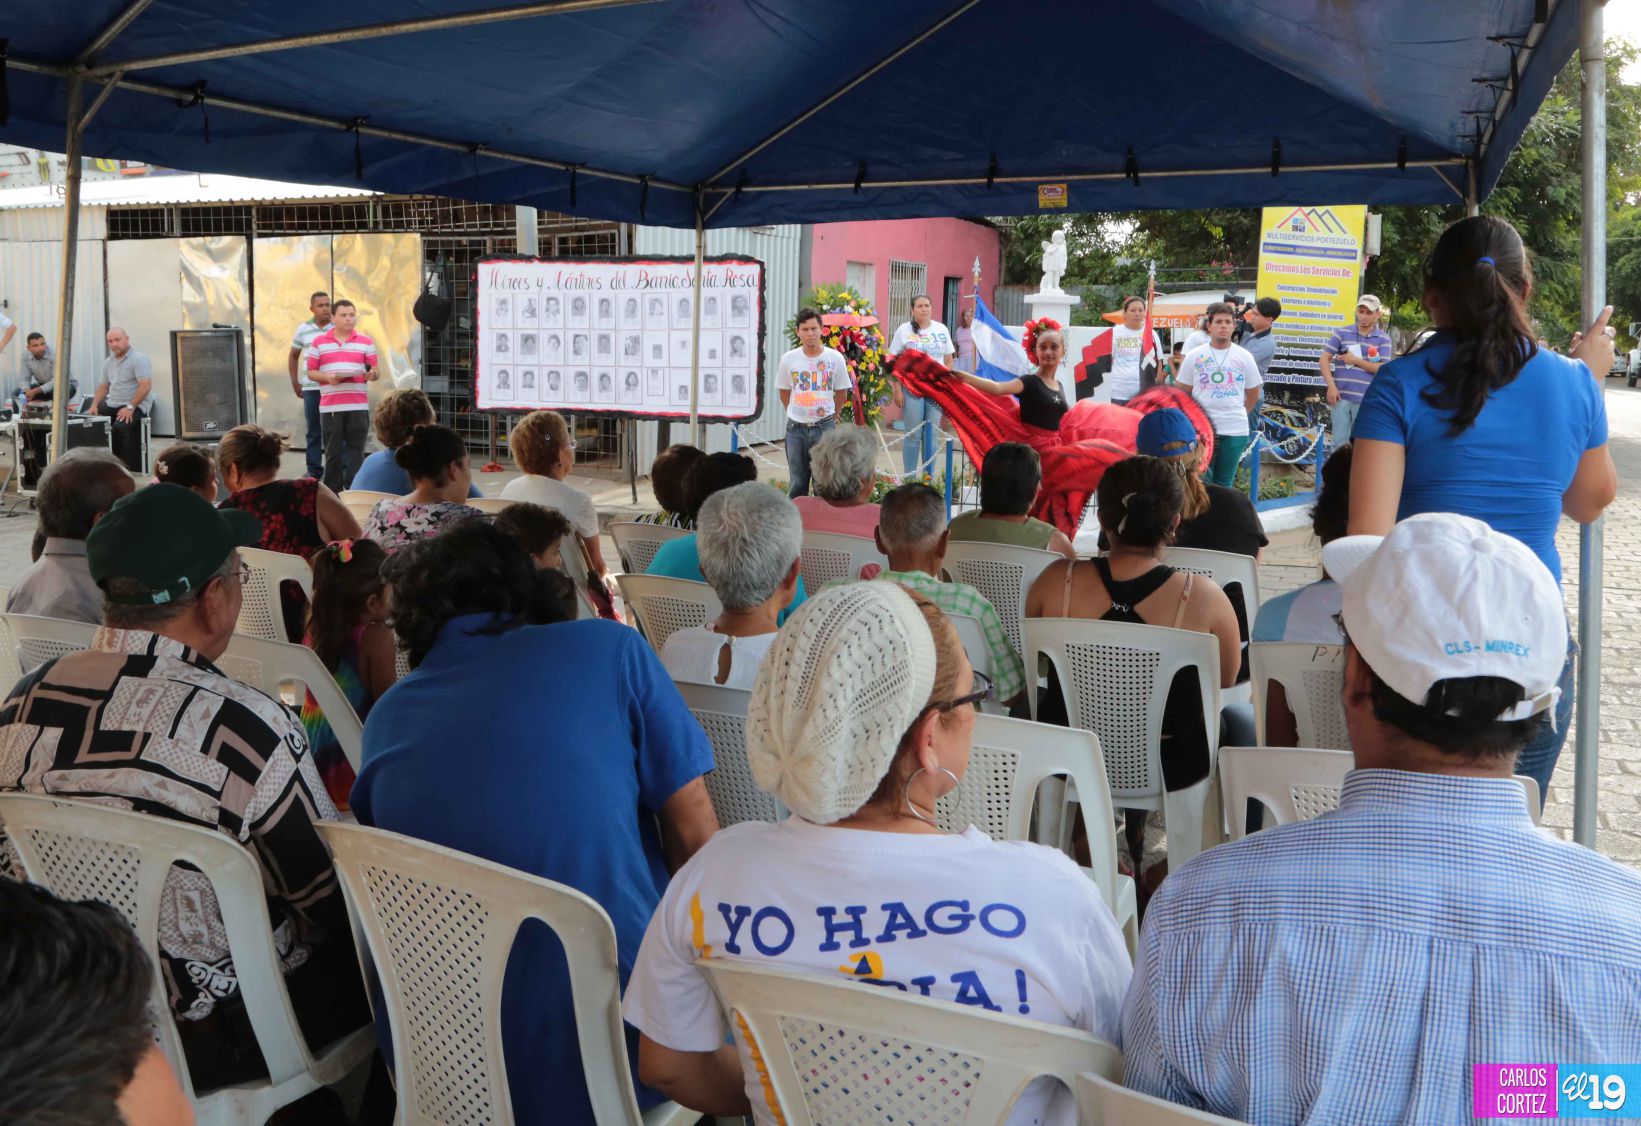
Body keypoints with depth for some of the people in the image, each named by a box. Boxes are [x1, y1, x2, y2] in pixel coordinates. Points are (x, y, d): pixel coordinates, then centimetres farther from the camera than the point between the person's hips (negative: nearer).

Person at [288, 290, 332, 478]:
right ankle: (314, 470, 13)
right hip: (311, 388, 2)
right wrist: (295, 382, 13)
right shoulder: (303, 329, 8)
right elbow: (293, 356, 19)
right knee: (314, 431, 7)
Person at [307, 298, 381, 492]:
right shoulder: (319, 342, 8)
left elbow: (377, 372, 8)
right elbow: (311, 372, 7)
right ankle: (332, 493, 12)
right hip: (330, 406, 0)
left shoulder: (366, 342, 8)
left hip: (358, 406, 0)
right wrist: (327, 377, -12)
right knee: (333, 452, 4)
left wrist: (372, 374, -16)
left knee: (357, 451, -1)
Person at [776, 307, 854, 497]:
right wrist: (796, 414, 12)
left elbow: (842, 393, 6)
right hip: (796, 428, 1)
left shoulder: (835, 358, -6)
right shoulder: (788, 359, -3)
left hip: (824, 427, -1)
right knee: (798, 484, 7)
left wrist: (830, 416, 10)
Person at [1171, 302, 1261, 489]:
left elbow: (1253, 393, 14)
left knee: (1225, 483, 10)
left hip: (1236, 430, 1)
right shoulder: (1194, 356, 1)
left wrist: (1237, 413, 10)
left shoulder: (1244, 357, 5)